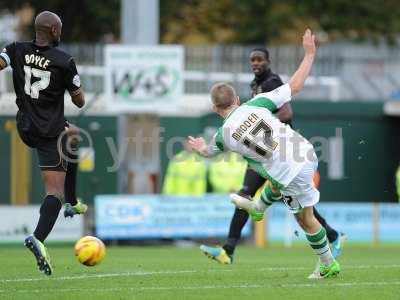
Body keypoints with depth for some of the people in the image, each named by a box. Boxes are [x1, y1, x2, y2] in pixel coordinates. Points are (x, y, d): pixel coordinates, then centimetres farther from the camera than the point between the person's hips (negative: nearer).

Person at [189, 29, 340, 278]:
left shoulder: (224, 134, -8)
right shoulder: (256, 104, -7)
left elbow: (208, 152, 17)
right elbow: (295, 86, -3)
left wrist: (200, 147, 42)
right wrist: (309, 54, 7)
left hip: (294, 175, -4)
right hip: (307, 154, 4)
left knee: (305, 219, 18)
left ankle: (329, 265, 32)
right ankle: (258, 209, 63)